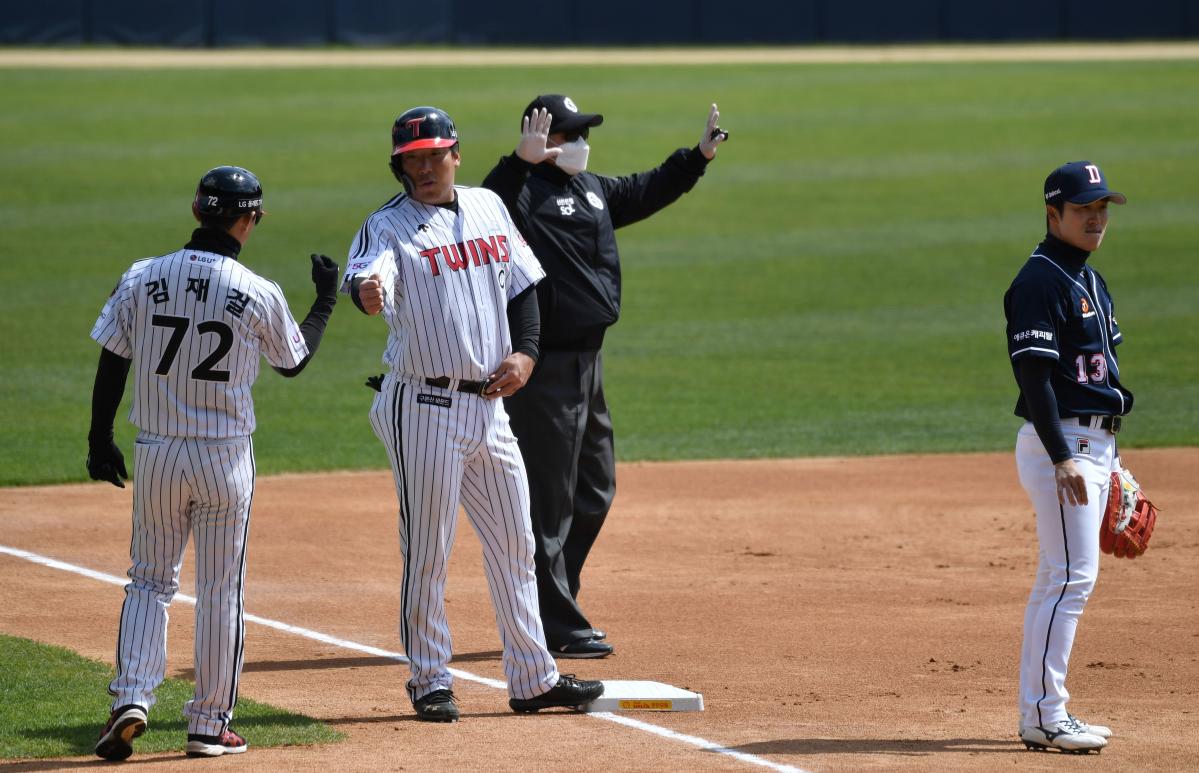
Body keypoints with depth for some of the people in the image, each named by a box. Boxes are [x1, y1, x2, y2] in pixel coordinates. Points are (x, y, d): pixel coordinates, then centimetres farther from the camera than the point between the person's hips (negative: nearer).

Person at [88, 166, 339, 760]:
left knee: (150, 581, 14)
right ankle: (209, 725, 10)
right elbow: (294, 360, 9)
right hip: (225, 459, -2)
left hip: (155, 454, 2)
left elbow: (111, 366, -1)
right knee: (221, 592, 8)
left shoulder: (142, 280, -5)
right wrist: (326, 299, 24)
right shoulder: (260, 296, -8)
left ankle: (131, 699, -3)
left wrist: (100, 441, 10)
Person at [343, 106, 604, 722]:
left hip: (489, 403, 6)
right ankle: (430, 682, 10)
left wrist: (525, 352, 1)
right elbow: (367, 276, -28)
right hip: (425, 409, -6)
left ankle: (533, 678, 18)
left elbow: (523, 285, 17)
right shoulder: (389, 227, -8)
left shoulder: (487, 208, 10)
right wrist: (366, 291, -52)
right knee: (428, 550, -2)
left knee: (514, 544, 11)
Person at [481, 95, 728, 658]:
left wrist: (699, 156, 23)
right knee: (549, 499, -5)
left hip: (587, 359, 10)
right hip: (543, 368, -10)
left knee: (595, 492, 17)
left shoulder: (591, 189, 15)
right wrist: (520, 164, -49)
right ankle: (557, 627, -1)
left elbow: (644, 193, 30)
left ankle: (553, 607, 27)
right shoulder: (523, 190, -14)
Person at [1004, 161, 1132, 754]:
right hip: (1059, 440, -10)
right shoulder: (1039, 282, -13)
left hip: (1094, 441, 10)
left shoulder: (1091, 281, 17)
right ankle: (1045, 716, -12)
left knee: (1059, 580, 10)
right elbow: (1034, 373, -20)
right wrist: (1062, 458, -25)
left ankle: (1039, 714, 14)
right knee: (1072, 575, -13)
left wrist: (1109, 456, 21)